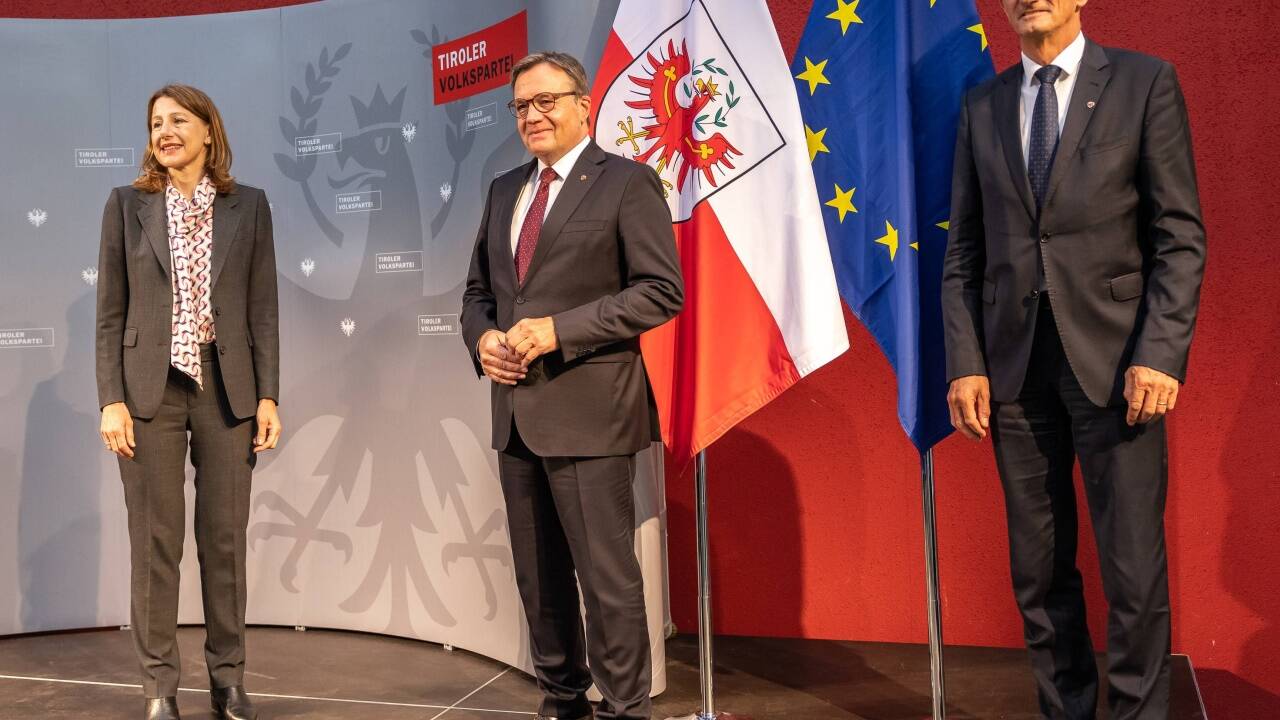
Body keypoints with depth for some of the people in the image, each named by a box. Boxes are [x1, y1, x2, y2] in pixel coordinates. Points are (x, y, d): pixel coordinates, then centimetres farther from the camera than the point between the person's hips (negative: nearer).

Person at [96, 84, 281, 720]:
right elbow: (110, 311, 3)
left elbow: (263, 307, 5)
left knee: (225, 540, 6)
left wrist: (268, 395, -2)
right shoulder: (128, 203, 5)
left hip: (226, 386, 1)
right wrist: (111, 399, -6)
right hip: (151, 387, 0)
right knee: (155, 542, 4)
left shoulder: (248, 205, 6)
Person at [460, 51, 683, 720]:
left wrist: (558, 329, -18)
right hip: (516, 410, 7)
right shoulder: (504, 189, 17)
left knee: (606, 575, -2)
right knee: (537, 576, 15)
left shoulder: (627, 183, -4)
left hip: (588, 410, -7)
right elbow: (478, 289, 22)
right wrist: (481, 337, -1)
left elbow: (662, 289, -12)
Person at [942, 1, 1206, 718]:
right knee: (1039, 570, 8)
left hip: (1112, 358, -3)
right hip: (1015, 364, 3)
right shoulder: (982, 106, 12)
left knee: (1135, 568, -2)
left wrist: (1161, 354, -11)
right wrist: (965, 363, 1)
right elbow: (964, 250, 10)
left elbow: (1181, 236, -1)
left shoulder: (1144, 82, 4)